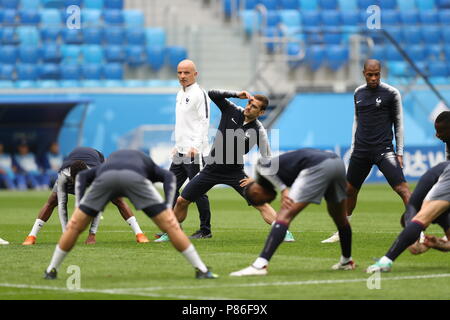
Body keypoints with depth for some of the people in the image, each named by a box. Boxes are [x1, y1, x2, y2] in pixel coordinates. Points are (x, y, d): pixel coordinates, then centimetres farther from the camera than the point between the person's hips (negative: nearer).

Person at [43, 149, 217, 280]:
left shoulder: (108, 162, 46)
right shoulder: (148, 165, 40)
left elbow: (82, 176, 29)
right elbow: (169, 177, 17)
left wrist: (79, 207, 22)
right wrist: (167, 209, 11)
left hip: (106, 177, 2)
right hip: (134, 177, -2)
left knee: (74, 226, 19)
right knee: (170, 225, 6)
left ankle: (51, 270, 24)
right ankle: (201, 270, 5)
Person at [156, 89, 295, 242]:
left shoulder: (259, 131, -12)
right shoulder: (231, 110, -5)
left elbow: (267, 159, -9)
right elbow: (212, 94, -13)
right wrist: (236, 94, -21)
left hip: (235, 173, -3)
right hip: (211, 170, 3)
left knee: (260, 203, -16)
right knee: (182, 201, 4)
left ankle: (284, 232, -12)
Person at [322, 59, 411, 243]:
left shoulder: (391, 93, -3)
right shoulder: (359, 93, 11)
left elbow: (398, 123, 0)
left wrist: (400, 152, -5)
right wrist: (353, 147, 17)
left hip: (384, 150, -5)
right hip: (361, 150, 5)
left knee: (402, 189, -16)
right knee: (349, 190, 11)